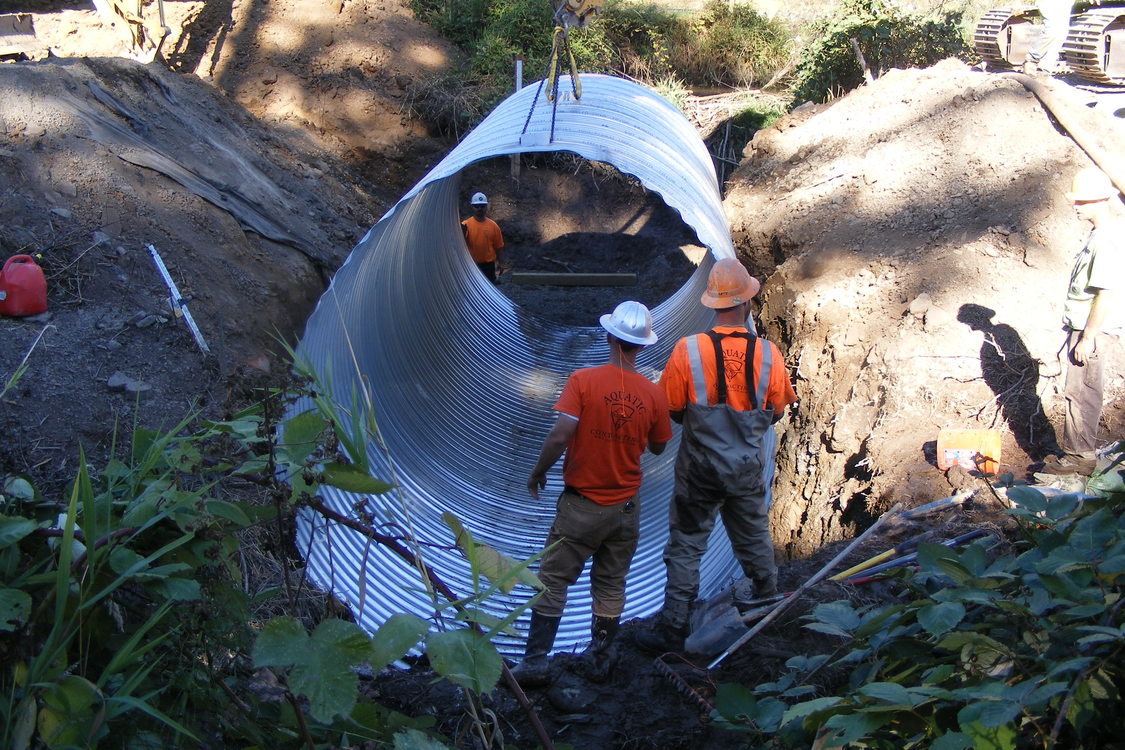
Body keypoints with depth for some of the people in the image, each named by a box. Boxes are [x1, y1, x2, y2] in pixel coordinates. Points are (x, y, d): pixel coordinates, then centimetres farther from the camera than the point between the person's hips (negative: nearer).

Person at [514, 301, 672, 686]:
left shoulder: (583, 380, -15)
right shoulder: (653, 393, -5)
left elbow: (560, 436, -21)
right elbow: (658, 447, 7)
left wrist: (537, 472, -5)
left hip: (581, 504, -3)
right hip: (626, 506, 3)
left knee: (552, 581, 7)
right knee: (610, 586, 15)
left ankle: (535, 661, 8)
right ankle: (601, 659, 25)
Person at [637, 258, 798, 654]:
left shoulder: (687, 350, -17)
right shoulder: (768, 353, -12)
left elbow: (671, 409, -8)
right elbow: (776, 412, 1)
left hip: (699, 469, -2)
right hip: (749, 470, 2)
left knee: (686, 546, 7)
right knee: (755, 540, 22)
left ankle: (672, 628, 9)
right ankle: (769, 605, 41)